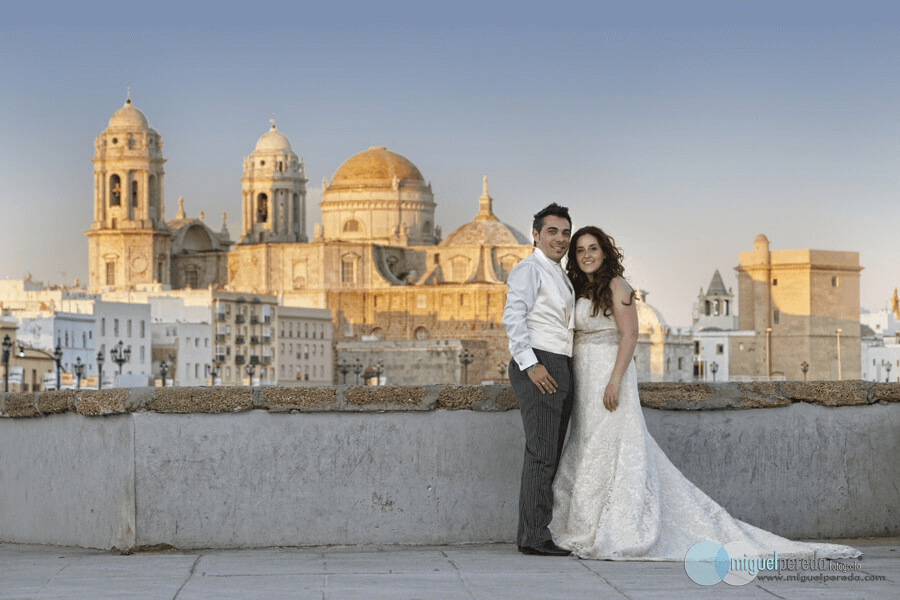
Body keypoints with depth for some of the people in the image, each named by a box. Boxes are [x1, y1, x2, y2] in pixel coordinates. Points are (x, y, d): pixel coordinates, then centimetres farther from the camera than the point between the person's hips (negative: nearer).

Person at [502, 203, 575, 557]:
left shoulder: (560, 277, 24)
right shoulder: (529, 270, -5)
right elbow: (513, 319, -15)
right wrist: (531, 364, -22)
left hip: (560, 370, 10)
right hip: (537, 369, -10)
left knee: (551, 454, 9)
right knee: (541, 453, -12)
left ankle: (534, 534, 13)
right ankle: (533, 537, -12)